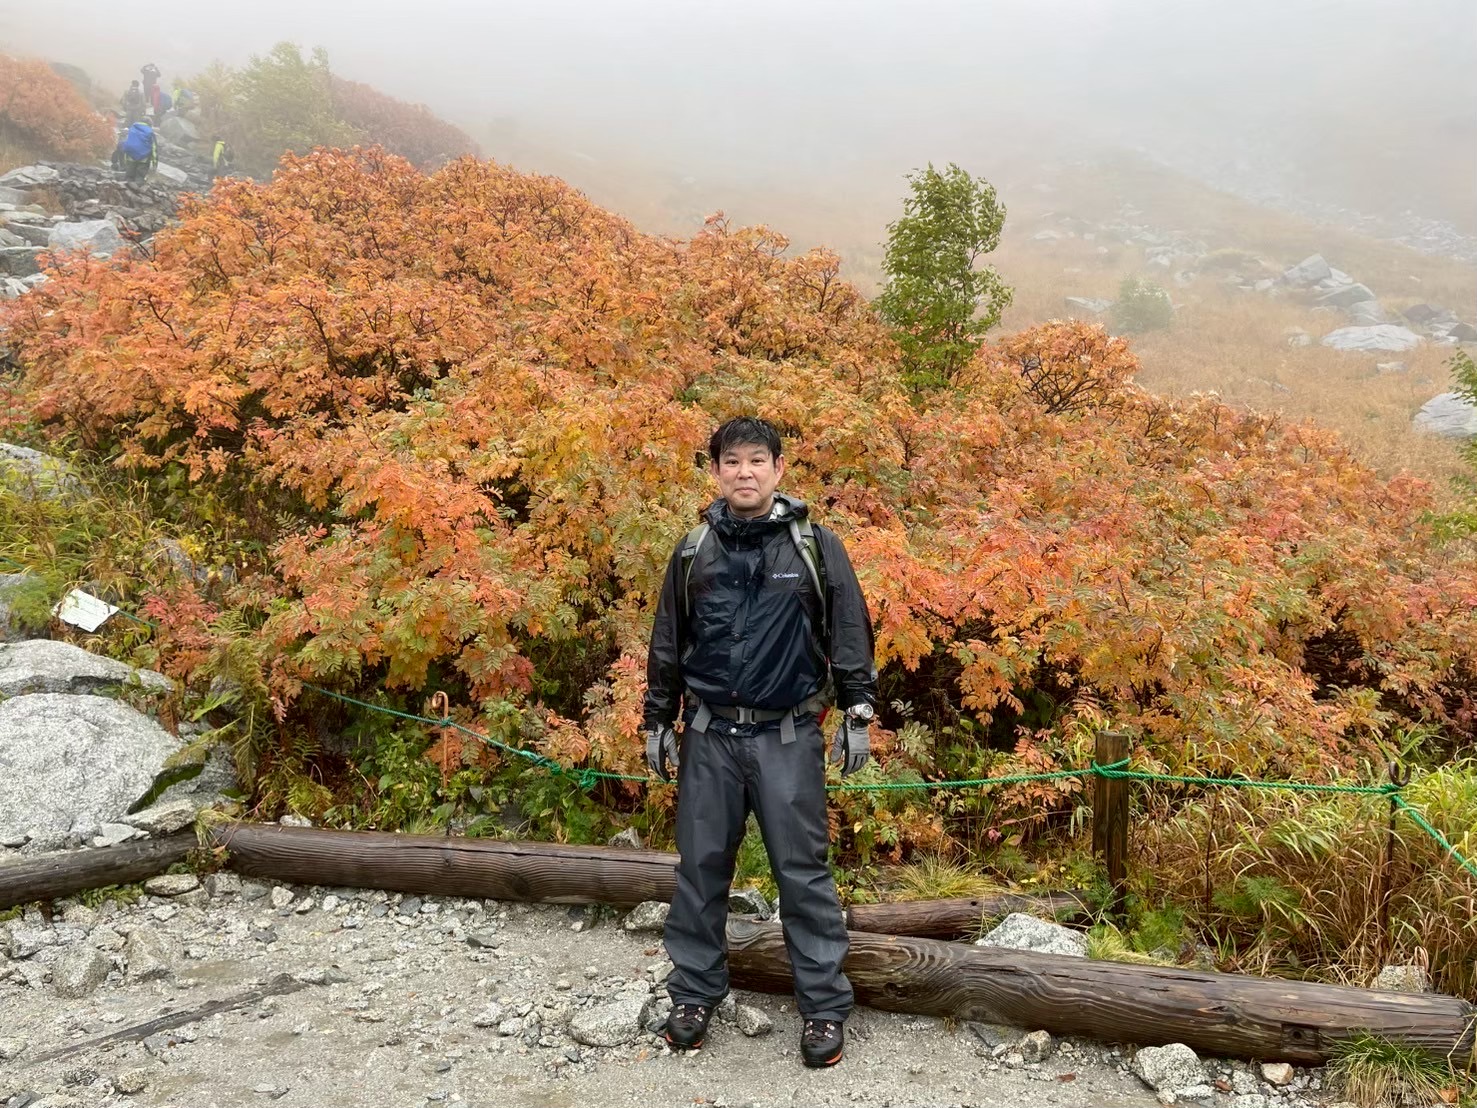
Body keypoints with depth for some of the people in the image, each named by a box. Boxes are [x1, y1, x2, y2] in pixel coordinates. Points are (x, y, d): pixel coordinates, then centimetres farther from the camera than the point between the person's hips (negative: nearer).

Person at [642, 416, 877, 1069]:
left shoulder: (815, 546, -1)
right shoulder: (695, 550, 6)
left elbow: (850, 634, 1)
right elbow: (667, 644, 12)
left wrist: (858, 716, -4)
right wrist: (658, 723, 11)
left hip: (788, 738, -2)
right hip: (709, 736, 3)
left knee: (803, 873, 1)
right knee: (701, 869, 9)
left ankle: (825, 1007, 12)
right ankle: (694, 993, 24)